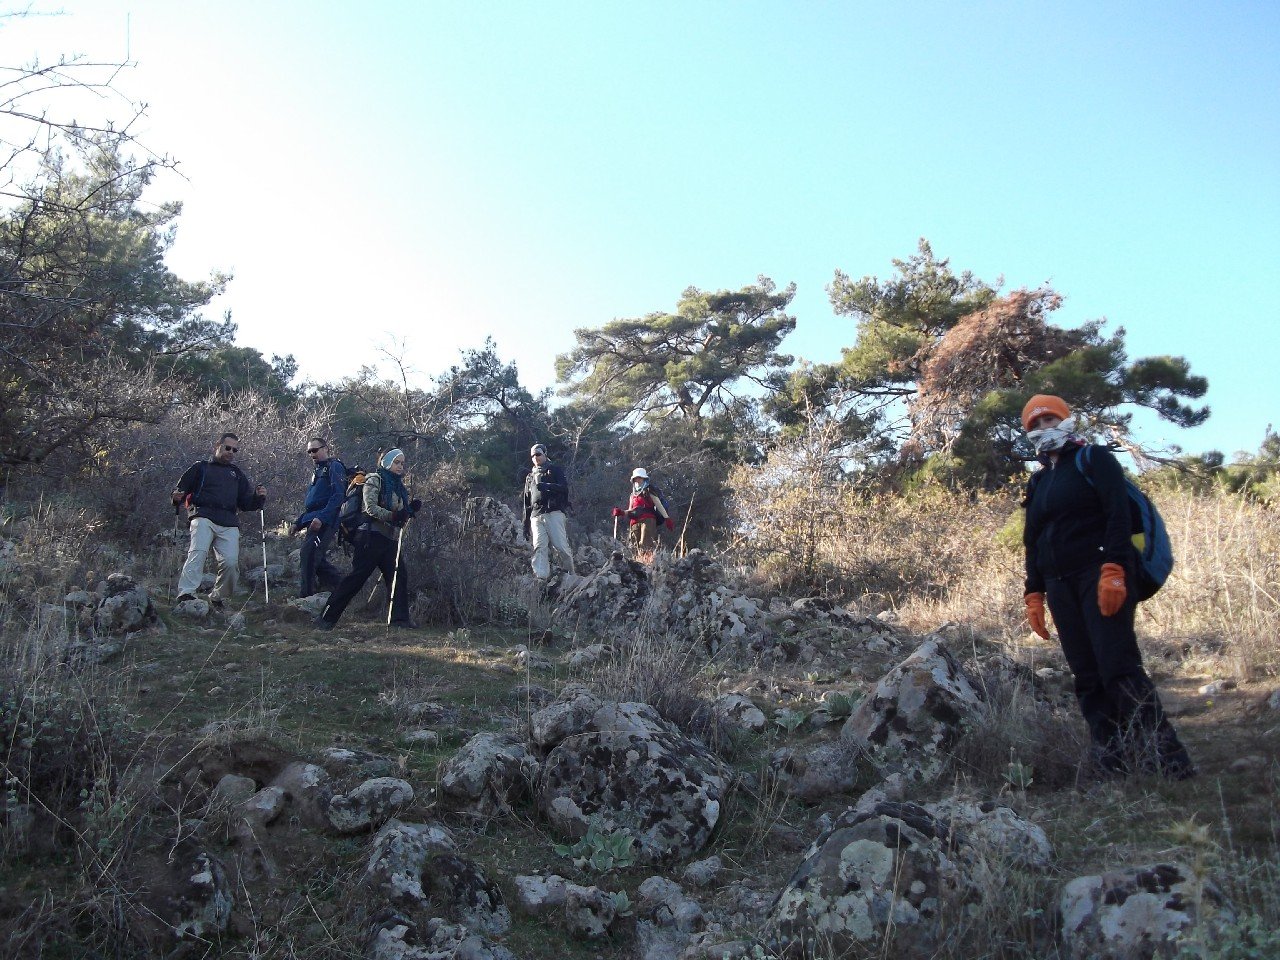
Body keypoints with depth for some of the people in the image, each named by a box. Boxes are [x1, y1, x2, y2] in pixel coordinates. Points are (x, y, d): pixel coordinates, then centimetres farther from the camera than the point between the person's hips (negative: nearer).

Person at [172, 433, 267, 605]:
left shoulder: (237, 474, 29)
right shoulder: (200, 468, 20)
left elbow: (246, 503, 24)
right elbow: (180, 489, 14)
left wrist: (259, 497, 3)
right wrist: (177, 498, -9)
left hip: (229, 523, 3)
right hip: (203, 517, -3)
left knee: (231, 561, -13)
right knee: (198, 552, -25)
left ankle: (217, 597, 5)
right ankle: (186, 593, -32)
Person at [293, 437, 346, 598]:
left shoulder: (334, 467, -4)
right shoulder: (317, 471, 25)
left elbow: (338, 495, -17)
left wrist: (321, 518, -25)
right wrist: (299, 523, 22)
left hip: (325, 522, -10)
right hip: (313, 521, 10)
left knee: (308, 556, -16)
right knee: (317, 560, 8)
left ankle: (305, 595, -13)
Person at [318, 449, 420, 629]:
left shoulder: (399, 485, 21)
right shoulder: (375, 479, -2)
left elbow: (402, 514, 21)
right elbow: (370, 507, -15)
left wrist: (411, 508, 1)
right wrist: (392, 516, -26)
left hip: (391, 539, 8)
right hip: (373, 536, -8)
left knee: (400, 576, -1)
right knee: (357, 576, -10)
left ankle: (400, 618, 3)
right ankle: (327, 618, -5)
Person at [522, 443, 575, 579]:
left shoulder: (554, 470, 13)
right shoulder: (530, 477, 28)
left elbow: (564, 487, -4)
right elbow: (527, 502, 27)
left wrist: (547, 486, -21)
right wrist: (526, 523, 20)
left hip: (553, 513, -4)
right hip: (536, 516, 4)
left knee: (560, 545, -12)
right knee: (539, 546, -11)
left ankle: (572, 572, 5)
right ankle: (541, 576, -20)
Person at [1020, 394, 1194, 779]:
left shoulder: (1094, 459, 4)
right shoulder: (1038, 482, 22)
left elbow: (1118, 513, -9)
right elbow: (1032, 542, 21)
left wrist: (1113, 568, -20)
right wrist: (1034, 595, 13)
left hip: (1102, 575, -6)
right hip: (1060, 586, 6)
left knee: (1119, 668, -16)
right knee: (1087, 679, 1)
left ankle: (1170, 763, -12)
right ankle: (1115, 766, 2)